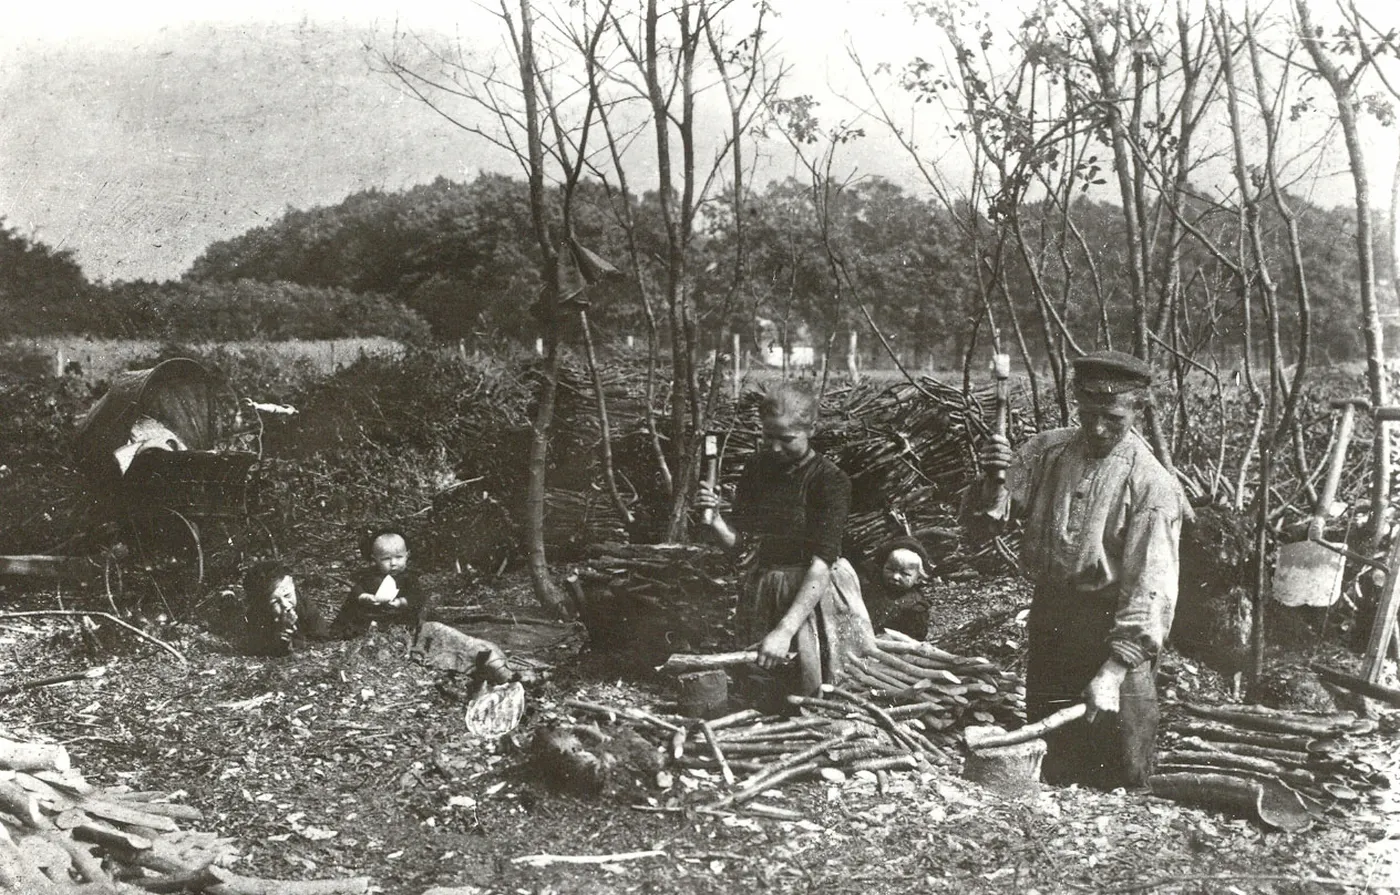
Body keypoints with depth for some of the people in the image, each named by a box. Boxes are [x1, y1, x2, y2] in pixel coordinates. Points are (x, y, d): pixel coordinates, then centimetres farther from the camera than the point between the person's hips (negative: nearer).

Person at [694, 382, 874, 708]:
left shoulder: (831, 481, -17)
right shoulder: (757, 468, 0)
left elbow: (821, 564, -24)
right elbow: (739, 540, 6)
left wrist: (785, 630, -31)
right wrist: (714, 519, -17)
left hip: (815, 592, -5)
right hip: (762, 590, 5)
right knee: (768, 702, 15)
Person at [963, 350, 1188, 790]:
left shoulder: (1153, 484, -12)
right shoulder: (1045, 451, 2)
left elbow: (1150, 587, -17)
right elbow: (983, 521, 1)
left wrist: (1114, 671, -25)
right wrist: (993, 480, -21)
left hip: (1114, 628, -4)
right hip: (1048, 617, 4)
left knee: (1121, 782, 2)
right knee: (1048, 772, 15)